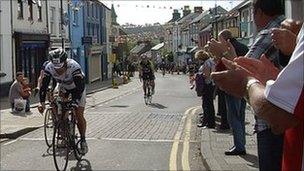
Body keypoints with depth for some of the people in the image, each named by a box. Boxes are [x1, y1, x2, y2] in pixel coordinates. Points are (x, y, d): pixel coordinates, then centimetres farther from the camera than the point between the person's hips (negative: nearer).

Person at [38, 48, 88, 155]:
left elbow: (80, 86, -41)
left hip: (77, 87, -4)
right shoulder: (49, 68, -28)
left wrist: (75, 102, -51)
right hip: (63, 87, 4)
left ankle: (83, 140, 4)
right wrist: (42, 102, -35)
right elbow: (44, 85, -25)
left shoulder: (74, 66, -39)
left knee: (79, 115, -11)